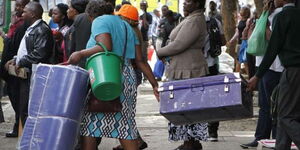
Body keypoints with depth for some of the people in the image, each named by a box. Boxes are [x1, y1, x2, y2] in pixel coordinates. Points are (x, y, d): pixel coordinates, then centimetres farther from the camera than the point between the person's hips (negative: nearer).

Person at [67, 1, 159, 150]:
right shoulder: (126, 26, 23)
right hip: (128, 77, 7)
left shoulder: (99, 21, 1)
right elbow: (140, 60, 15)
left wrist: (81, 54, -9)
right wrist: (154, 84, 13)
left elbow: (105, 47, -18)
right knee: (125, 126, 8)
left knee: (90, 123, -1)